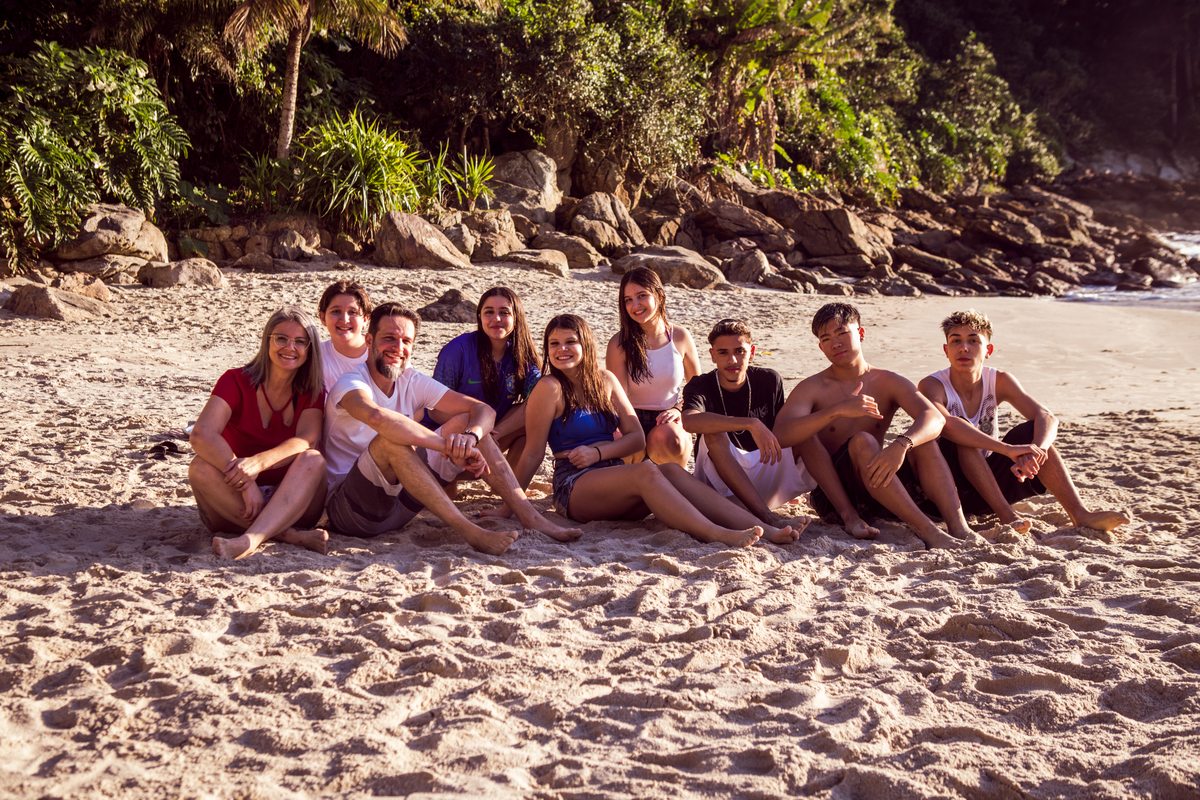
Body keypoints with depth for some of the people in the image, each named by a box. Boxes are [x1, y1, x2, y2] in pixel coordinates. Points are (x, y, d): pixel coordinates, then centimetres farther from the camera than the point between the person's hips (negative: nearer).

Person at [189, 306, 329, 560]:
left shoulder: (313, 393, 3)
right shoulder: (236, 381, -3)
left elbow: (306, 440, -17)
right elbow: (201, 435, -20)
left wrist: (259, 462, -38)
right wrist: (245, 483, -34)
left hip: (292, 504, 1)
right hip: (234, 508, -1)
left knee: (313, 460, -28)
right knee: (201, 466, -28)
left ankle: (251, 539, -49)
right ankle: (289, 535, -34)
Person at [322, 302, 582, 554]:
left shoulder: (412, 382, 6)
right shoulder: (351, 383, -14)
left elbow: (483, 410, -1)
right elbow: (377, 416, -39)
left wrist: (469, 436, -26)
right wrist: (451, 448, -39)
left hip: (400, 503, 7)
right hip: (349, 510, -7)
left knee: (466, 422, -2)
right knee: (392, 439, -34)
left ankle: (530, 516, -11)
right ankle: (469, 531, -38)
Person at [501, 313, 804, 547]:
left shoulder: (605, 380, 13)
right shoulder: (549, 388, -4)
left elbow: (637, 437, 8)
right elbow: (533, 454, -2)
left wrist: (597, 452, -8)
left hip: (612, 481, 5)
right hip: (575, 487, -5)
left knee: (671, 470, -25)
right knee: (646, 471, -32)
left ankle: (765, 528, -40)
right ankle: (714, 534, -52)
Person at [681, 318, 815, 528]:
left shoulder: (769, 381, 3)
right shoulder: (701, 386, -8)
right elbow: (690, 421, -32)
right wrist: (751, 424, -39)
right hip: (721, 484, -2)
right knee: (714, 434, -33)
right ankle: (767, 518, -44)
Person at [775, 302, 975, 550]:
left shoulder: (889, 383, 6)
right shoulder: (812, 388, 0)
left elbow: (934, 418, -13)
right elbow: (781, 435, -20)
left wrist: (901, 445, -36)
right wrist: (838, 410, -32)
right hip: (835, 491, -3)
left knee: (921, 438, -20)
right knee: (862, 441, -30)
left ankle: (959, 527, -37)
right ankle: (927, 530, -41)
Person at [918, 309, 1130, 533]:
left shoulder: (999, 381, -3)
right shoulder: (932, 386, -17)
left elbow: (1047, 417, -17)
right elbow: (943, 424, -41)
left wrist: (1035, 450, -40)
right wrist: (1008, 449, -48)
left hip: (989, 482, 4)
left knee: (1031, 431, -16)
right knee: (960, 433, -30)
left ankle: (1081, 515, -24)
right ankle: (1006, 514, -35)